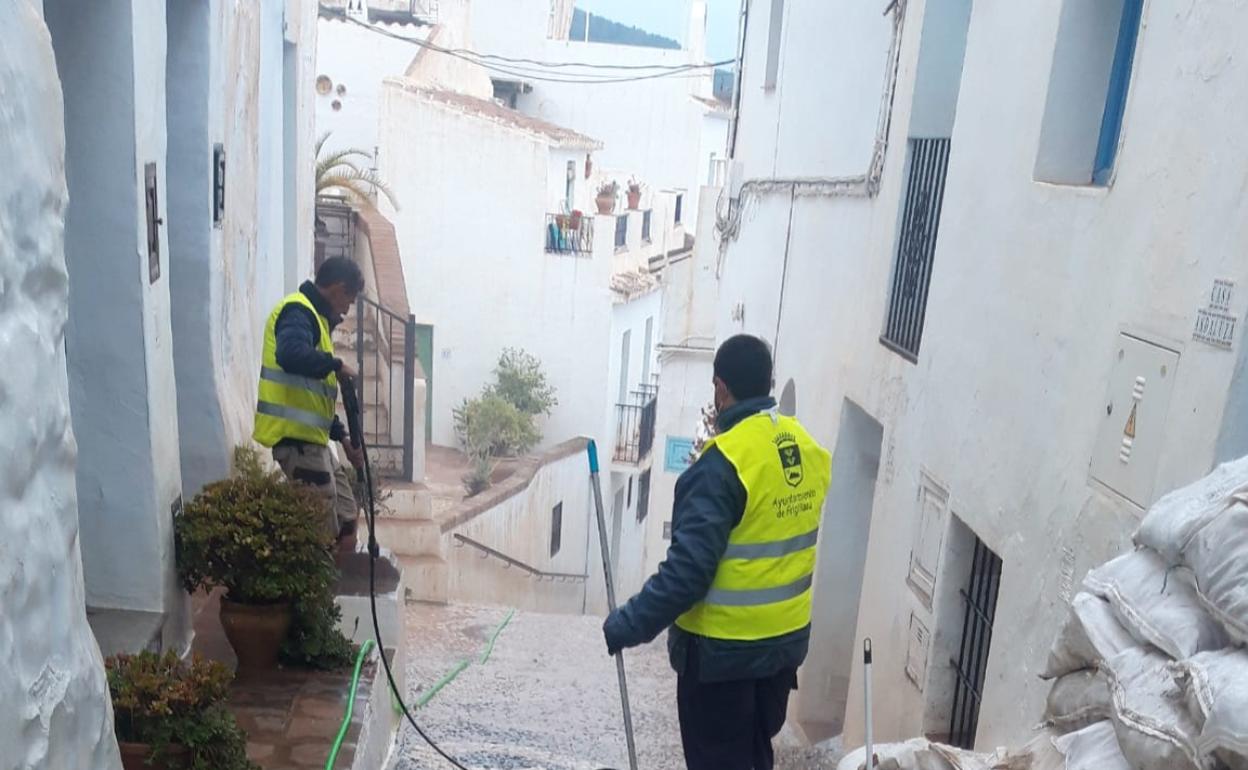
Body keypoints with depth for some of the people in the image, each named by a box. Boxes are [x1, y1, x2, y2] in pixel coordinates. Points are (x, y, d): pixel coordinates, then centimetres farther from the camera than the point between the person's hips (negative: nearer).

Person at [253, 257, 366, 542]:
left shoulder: (314, 316, 20)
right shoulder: (298, 312, -11)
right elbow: (290, 355, -35)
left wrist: (343, 437, 21)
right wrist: (336, 365, -19)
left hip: (311, 436, 10)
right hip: (295, 435, -10)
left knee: (346, 516, 16)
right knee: (324, 528, -6)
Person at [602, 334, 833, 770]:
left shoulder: (723, 464, -24)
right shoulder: (809, 450, -1)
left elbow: (688, 569, -26)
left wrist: (628, 626, -17)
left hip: (722, 649, -7)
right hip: (786, 638, 7)